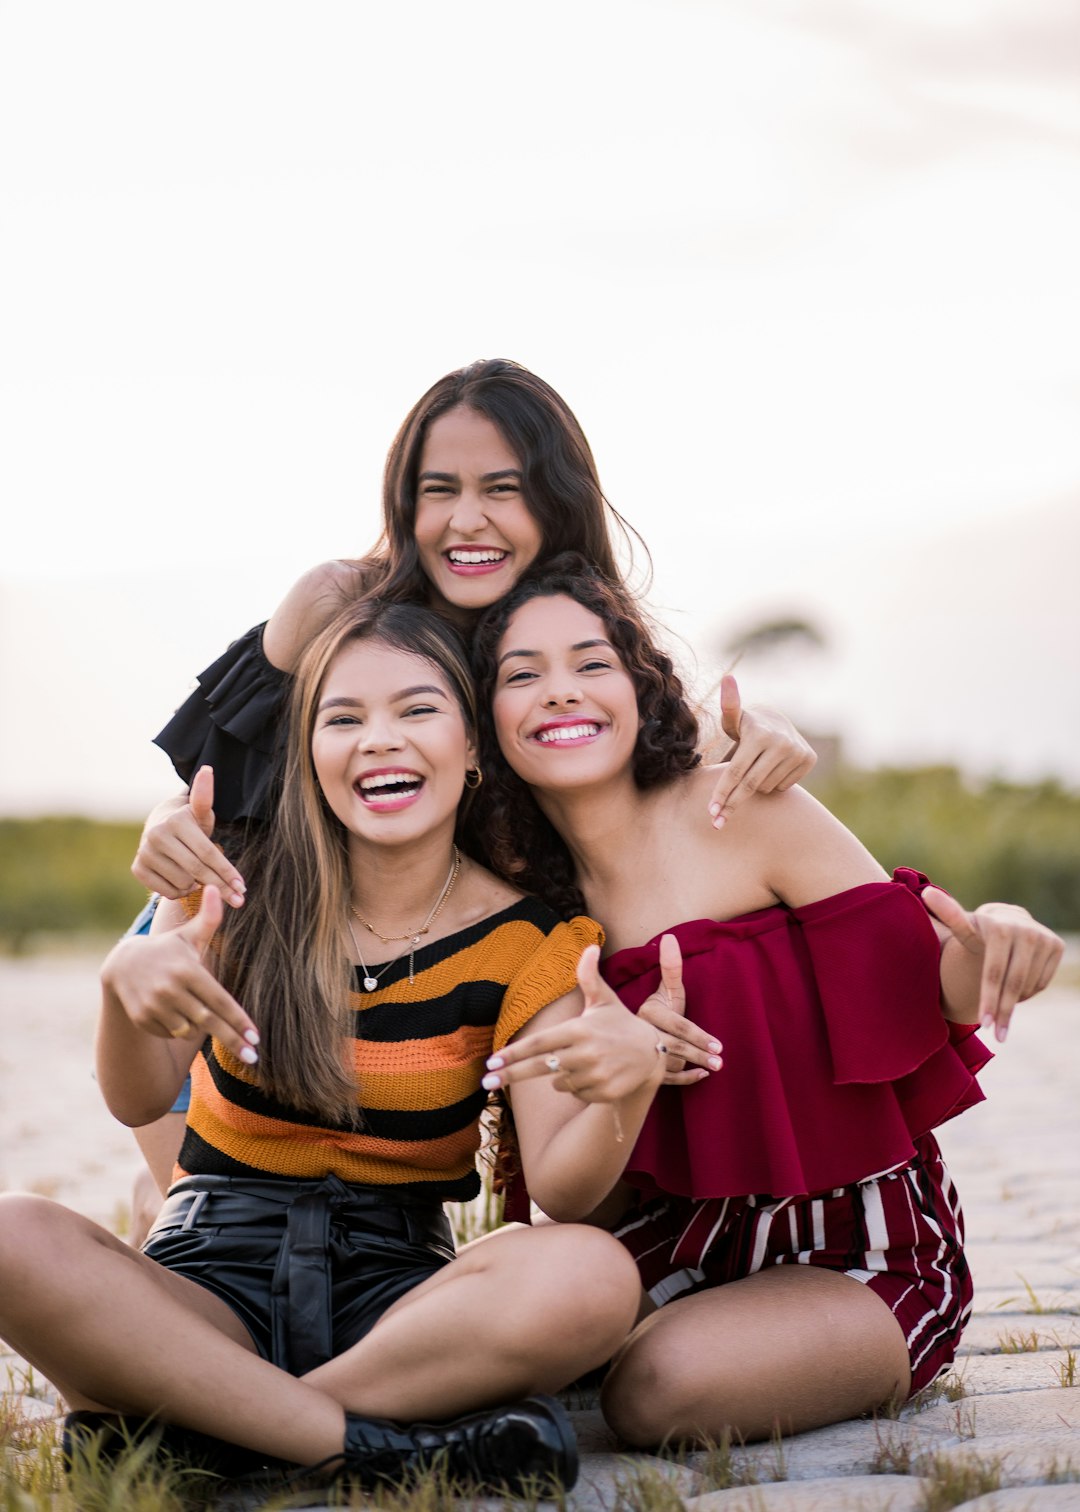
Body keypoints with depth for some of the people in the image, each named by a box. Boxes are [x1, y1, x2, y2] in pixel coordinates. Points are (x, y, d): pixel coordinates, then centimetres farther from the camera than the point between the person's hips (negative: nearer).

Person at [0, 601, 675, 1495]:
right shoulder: (241, 883, 2)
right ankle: (380, 1441, -27)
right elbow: (139, 1101, -9)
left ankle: (162, 1422, -25)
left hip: (397, 1285, 0)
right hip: (211, 1280, 0)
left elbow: (560, 1187, -10)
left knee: (594, 1276, -32)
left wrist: (627, 1089, -33)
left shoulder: (528, 942, 0)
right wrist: (125, 983, -32)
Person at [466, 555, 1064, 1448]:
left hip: (862, 1254, -5)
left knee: (663, 1386, -30)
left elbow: (923, 990, -11)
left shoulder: (740, 808, -12)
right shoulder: (535, 890, 4)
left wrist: (993, 942, -36)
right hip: (690, 1241, 5)